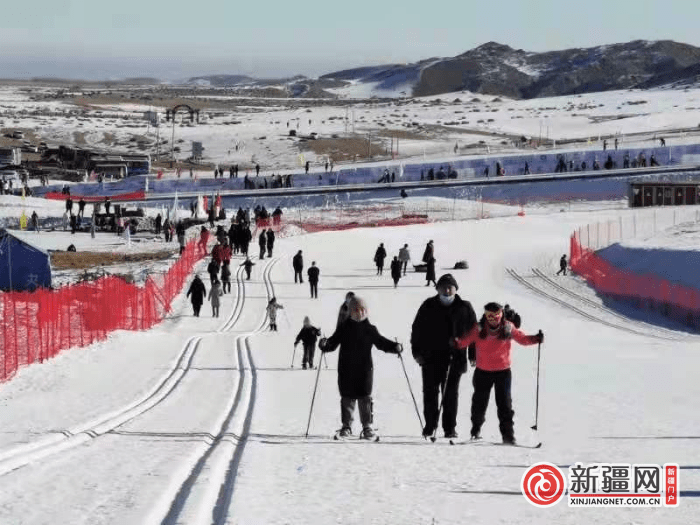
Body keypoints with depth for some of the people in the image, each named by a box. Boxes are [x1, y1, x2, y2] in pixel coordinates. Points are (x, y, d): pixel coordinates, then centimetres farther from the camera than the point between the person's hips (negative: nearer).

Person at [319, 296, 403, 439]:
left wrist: (395, 347, -8)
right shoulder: (344, 328, 3)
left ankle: (367, 426, 5)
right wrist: (324, 345, -20)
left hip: (364, 368, -1)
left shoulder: (370, 329, 4)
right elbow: (333, 343, 1)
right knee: (347, 398, 7)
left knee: (365, 398, -2)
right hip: (346, 369, 1)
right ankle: (346, 426, 18)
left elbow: (381, 343, 8)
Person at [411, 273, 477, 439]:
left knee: (451, 393, 2)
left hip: (454, 358, -1)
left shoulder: (464, 308, 5)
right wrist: (417, 351, 2)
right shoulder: (429, 306, 6)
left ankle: (450, 428, 8)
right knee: (430, 392, 4)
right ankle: (430, 425, 14)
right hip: (431, 357, 1)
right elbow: (417, 329, 9)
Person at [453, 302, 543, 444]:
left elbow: (522, 339, 2)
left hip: (503, 371, -1)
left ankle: (508, 434, -3)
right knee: (480, 401, 11)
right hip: (483, 372, 1)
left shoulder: (508, 328, -5)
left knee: (504, 403, -7)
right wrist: (456, 343, -22)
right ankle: (476, 429, 33)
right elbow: (465, 340, -2)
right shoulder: (479, 330, -5)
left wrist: (535, 339, -14)